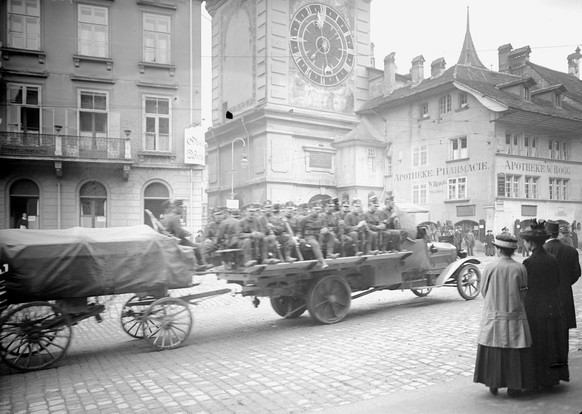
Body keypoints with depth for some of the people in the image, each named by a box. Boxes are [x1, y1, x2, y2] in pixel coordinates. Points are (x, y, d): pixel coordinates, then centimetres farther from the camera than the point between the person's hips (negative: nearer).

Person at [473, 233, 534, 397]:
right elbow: (523, 293, 0)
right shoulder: (520, 268, -9)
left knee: (493, 351, 11)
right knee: (514, 352, 10)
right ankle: (514, 386, 16)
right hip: (514, 316, 1)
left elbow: (483, 291, -1)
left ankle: (494, 385, 19)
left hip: (493, 315, 0)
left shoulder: (490, 267, -12)